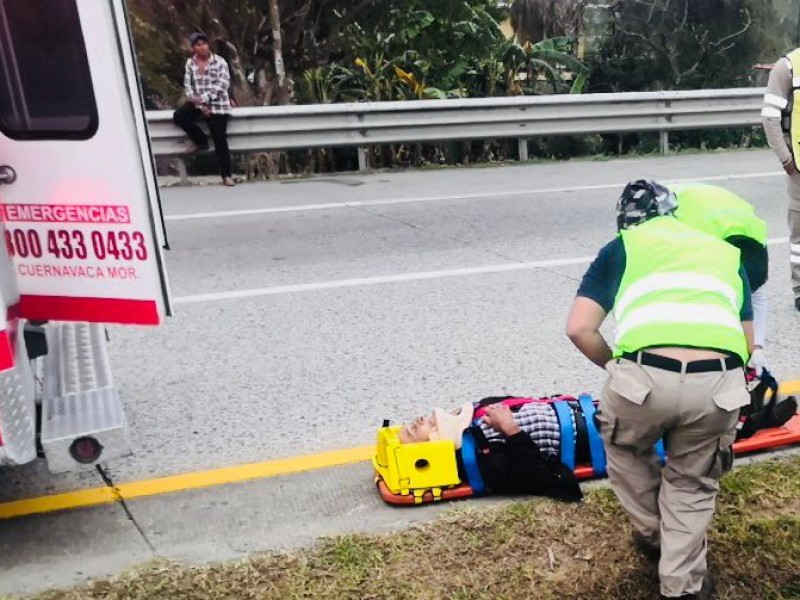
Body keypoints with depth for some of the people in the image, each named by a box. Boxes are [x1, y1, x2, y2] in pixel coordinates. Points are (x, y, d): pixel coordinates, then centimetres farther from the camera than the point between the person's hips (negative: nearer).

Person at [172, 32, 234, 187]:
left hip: (217, 105, -4)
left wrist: (204, 99, -23)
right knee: (179, 117, -18)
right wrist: (199, 105, -12)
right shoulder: (190, 63, 6)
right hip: (198, 102, 4)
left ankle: (226, 175, 0)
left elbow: (222, 85, -13)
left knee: (220, 139, -10)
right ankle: (201, 141, 6)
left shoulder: (219, 62, -4)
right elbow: (188, 86, 2)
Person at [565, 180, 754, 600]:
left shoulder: (621, 247, 23)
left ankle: (652, 533, 47)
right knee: (692, 483, 29)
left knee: (624, 447, 33)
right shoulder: (724, 252, 31)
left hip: (646, 376, -2)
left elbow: (579, 329, 12)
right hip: (719, 383, 2)